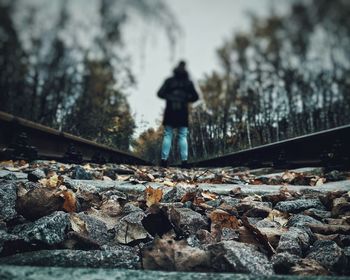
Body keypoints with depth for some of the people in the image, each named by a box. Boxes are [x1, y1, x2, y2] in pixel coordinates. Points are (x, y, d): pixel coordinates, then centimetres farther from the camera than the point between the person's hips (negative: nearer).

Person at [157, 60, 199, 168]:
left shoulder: (169, 81, 3)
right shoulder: (188, 82, 6)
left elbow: (160, 93, -4)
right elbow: (195, 97, 3)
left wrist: (168, 97, 11)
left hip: (170, 111, 0)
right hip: (183, 112, 1)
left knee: (167, 135, 3)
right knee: (183, 136, 3)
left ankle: (164, 159, -4)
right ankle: (184, 160, -4)